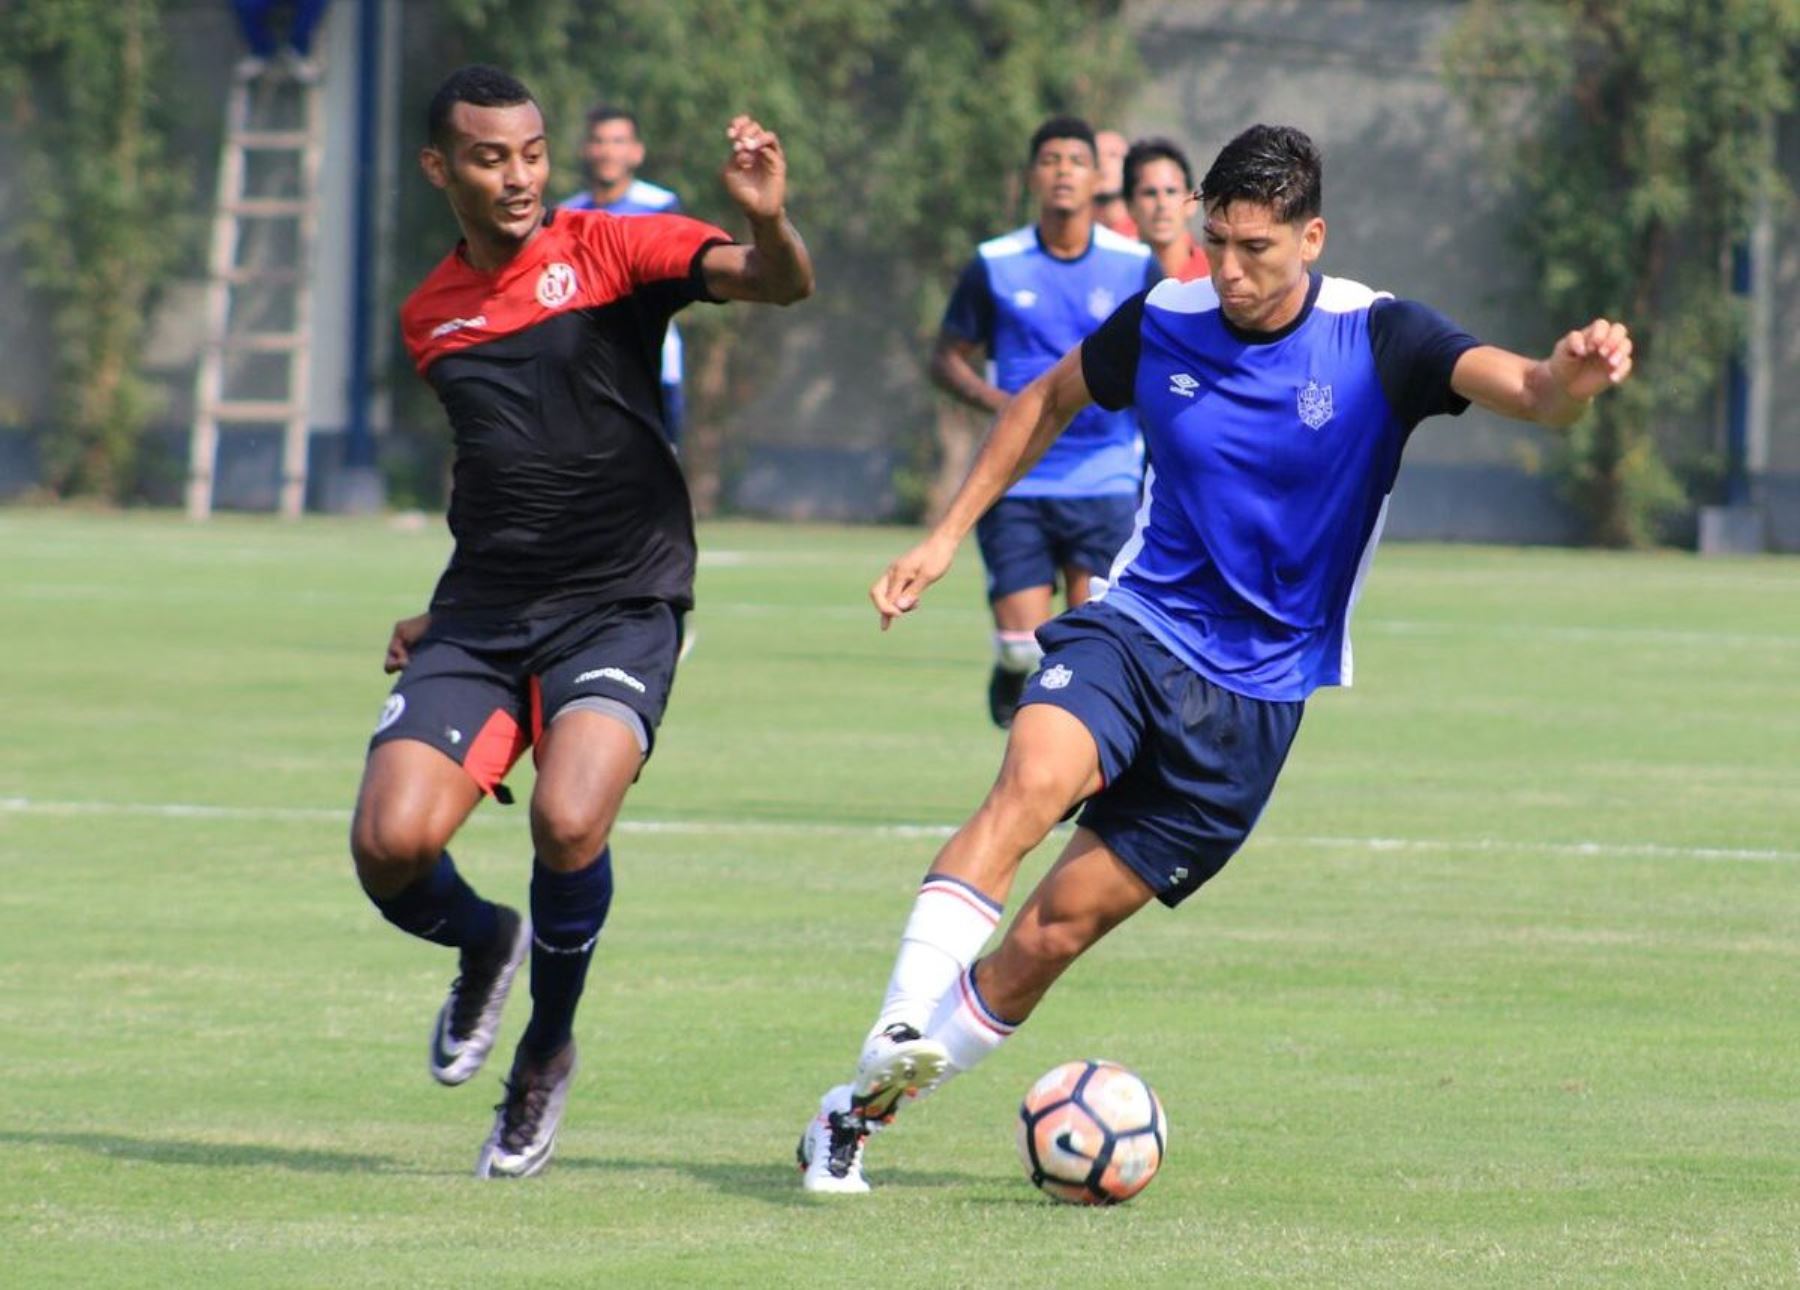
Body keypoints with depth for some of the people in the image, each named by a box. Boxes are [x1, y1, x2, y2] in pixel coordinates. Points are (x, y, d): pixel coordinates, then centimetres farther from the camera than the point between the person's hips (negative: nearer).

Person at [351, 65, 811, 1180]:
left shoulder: (607, 250, -2)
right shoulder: (429, 318, 14)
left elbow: (776, 286, -16)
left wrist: (768, 223, -38)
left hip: (620, 607, -4)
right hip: (480, 618, 4)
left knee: (568, 822, -29)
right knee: (392, 845, -16)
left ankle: (548, 1052, 0)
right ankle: (487, 947, 23)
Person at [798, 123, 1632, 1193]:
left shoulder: (1378, 341, -10)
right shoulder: (1164, 322, -2)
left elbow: (1527, 391, -26)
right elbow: (1050, 400, 18)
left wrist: (1574, 374, -49)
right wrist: (950, 533, 14)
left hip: (1254, 696, -1)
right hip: (1134, 628, 1)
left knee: (1059, 926, -3)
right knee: (1033, 785, -32)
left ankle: (865, 1109, 9)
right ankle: (898, 1034, -38)